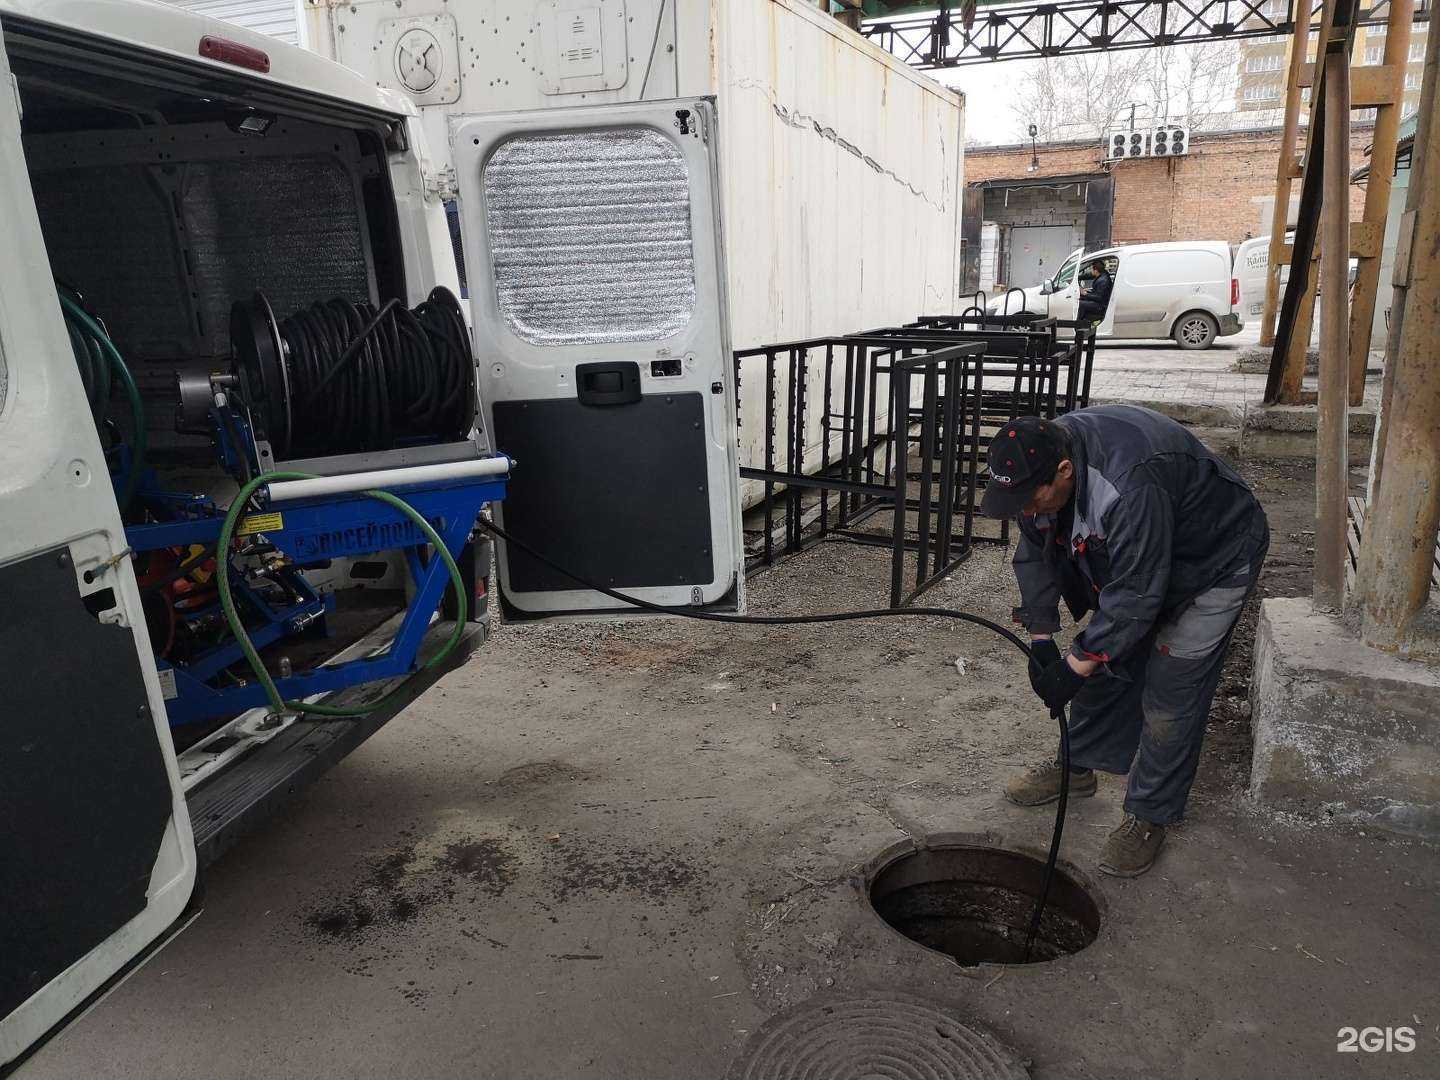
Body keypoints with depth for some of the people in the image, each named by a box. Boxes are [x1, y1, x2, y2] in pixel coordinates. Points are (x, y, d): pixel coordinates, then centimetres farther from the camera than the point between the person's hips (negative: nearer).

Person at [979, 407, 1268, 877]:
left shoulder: (1130, 484, -43)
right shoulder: (1038, 461, -17)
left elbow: (1135, 595, -36)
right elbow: (1035, 555, -5)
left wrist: (1076, 666, -29)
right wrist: (1041, 639, -8)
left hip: (1213, 561, -7)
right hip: (1125, 558, 8)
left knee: (1170, 694, -7)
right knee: (1103, 663, 12)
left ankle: (1150, 815, 9)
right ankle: (1077, 767, 30)